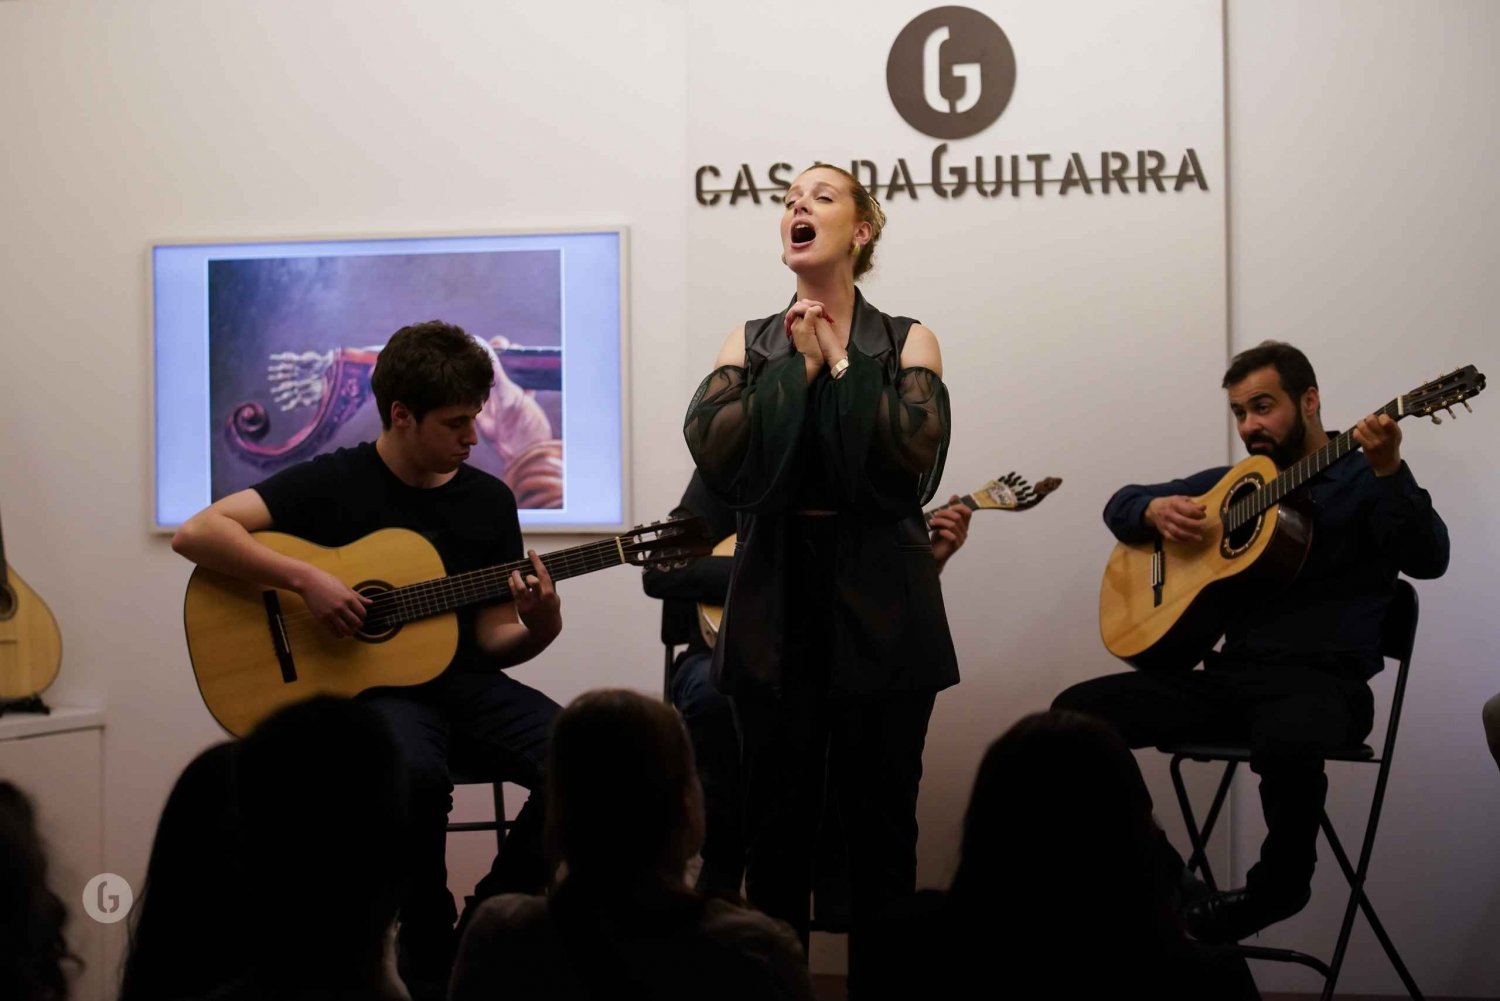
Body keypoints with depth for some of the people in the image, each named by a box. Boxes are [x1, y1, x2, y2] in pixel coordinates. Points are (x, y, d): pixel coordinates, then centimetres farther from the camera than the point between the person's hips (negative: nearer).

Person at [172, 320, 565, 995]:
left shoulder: (489, 500, 9)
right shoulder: (333, 483, -3)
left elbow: (491, 640, 9)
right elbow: (196, 534, -11)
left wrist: (539, 628, -14)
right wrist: (306, 580, -20)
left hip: (461, 681, 4)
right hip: (364, 687, -4)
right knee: (416, 771, -39)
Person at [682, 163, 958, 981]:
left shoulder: (905, 341, 2)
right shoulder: (751, 342, 7)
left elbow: (916, 455, -16)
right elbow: (711, 450, -10)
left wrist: (841, 363, -10)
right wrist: (796, 368, -10)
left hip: (880, 604, -2)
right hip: (776, 600, 2)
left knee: (879, 816, 5)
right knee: (775, 818, 7)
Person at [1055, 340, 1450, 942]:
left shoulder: (1363, 479, 2)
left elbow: (1427, 561, -15)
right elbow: (1120, 505, 23)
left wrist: (1389, 471, -30)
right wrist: (1156, 509, -2)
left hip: (1322, 677, -6)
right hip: (1232, 674, 6)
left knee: (1289, 743, -41)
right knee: (1075, 712, -11)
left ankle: (1279, 885, -10)